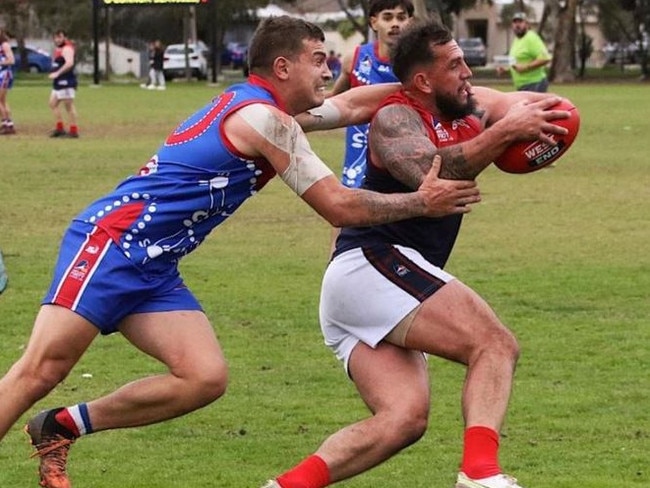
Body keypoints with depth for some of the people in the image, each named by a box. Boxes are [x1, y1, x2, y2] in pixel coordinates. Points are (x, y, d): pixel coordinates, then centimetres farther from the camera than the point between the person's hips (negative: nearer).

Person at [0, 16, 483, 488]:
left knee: (205, 378, -5)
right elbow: (340, 207, -12)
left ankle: (62, 427, 6)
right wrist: (422, 202, -4)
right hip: (111, 241, -9)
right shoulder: (264, 119, -12)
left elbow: (352, 105, 32)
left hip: (153, 268, 9)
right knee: (42, 369, -18)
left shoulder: (255, 105, 17)